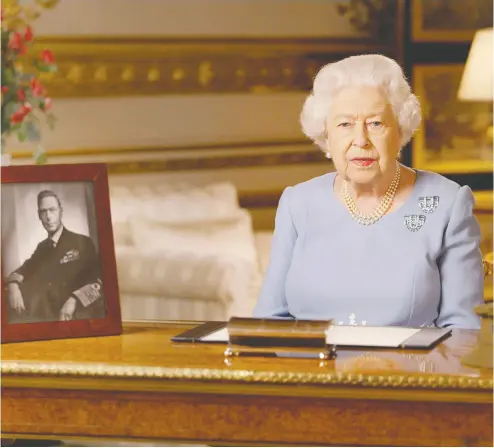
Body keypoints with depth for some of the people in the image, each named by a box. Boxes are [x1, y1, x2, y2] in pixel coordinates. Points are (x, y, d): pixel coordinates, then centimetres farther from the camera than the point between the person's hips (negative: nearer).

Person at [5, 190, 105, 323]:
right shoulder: (42, 247, 22)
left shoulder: (82, 243, 2)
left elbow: (99, 280, -8)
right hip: (47, 316, 5)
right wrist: (13, 284, -8)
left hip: (78, 317, -5)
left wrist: (74, 299, -23)